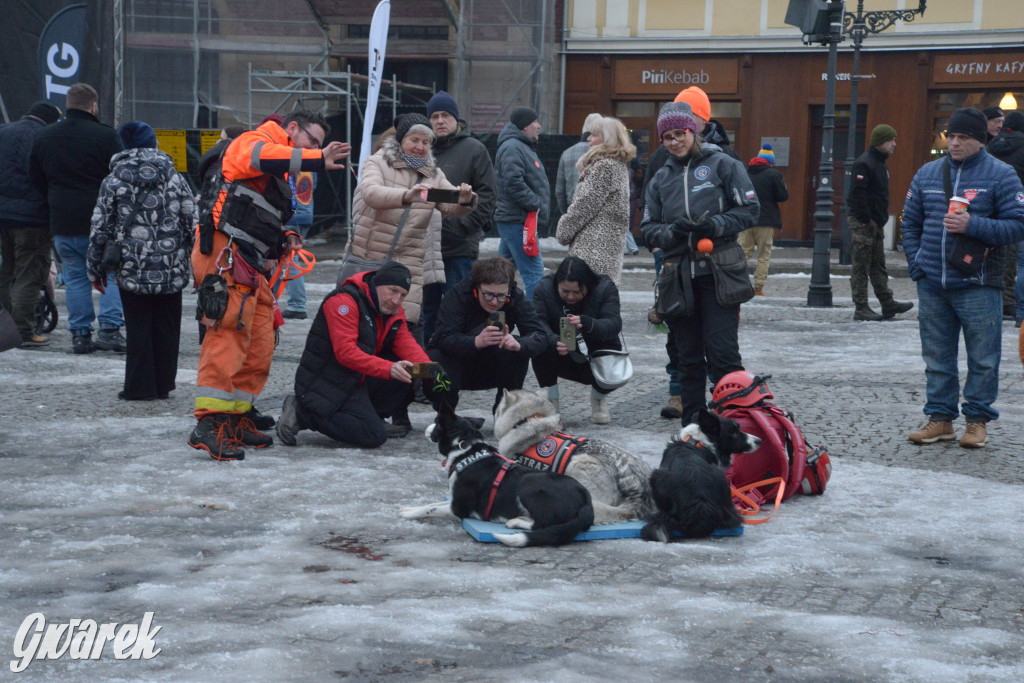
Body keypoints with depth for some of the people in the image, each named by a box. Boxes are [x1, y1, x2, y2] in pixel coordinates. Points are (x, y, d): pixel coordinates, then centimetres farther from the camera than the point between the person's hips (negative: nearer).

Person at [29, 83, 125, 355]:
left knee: (75, 277, 10)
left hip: (63, 223, 4)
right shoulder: (105, 136, -8)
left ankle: (80, 334, 8)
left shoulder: (42, 137, 8)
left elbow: (36, 179, 15)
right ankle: (109, 328, -3)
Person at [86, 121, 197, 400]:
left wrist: (95, 269, 10)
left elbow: (100, 229, 0)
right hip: (171, 270, 1)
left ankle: (140, 387, 6)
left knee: (138, 327, 5)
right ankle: (163, 384, 15)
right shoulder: (175, 179, 3)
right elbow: (193, 224, 2)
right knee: (166, 328, 10)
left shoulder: (113, 182, -1)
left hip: (132, 270, -1)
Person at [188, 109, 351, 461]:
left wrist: (283, 243, 14)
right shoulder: (253, 142, 0)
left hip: (252, 269, 10)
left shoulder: (279, 177, 29)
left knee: (259, 349, 9)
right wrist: (319, 160, -31)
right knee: (230, 337, -18)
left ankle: (235, 420, 18)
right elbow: (263, 157, -26)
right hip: (226, 257, -10)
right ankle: (209, 424, -23)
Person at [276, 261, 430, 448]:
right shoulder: (344, 301, -19)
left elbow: (406, 344, 0)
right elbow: (345, 352, -29)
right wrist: (388, 369, -38)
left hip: (358, 382, 9)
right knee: (373, 436, -22)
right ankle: (301, 413, -10)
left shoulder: (394, 311, 9)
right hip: (325, 385, -9)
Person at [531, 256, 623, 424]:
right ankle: (551, 402, -11)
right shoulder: (545, 288, -13)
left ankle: (598, 399, 8)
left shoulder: (605, 287, -15)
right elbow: (537, 323, -25)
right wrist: (554, 342, -48)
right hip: (560, 359, 0)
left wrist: (587, 324, -50)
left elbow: (614, 324, -28)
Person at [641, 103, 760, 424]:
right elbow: (649, 228, 12)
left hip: (719, 274, -4)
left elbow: (749, 209, -1)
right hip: (678, 275, 4)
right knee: (687, 356, 8)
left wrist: (714, 226, -15)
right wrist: (672, 232, -9)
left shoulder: (722, 165, 2)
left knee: (722, 352, -10)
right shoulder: (661, 178, 15)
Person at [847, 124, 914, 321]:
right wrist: (865, 219, -22)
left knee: (878, 266, 12)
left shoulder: (879, 164, 17)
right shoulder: (864, 164, -14)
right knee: (861, 267, -4)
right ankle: (861, 308, -1)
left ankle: (888, 304, 16)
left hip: (875, 223, 10)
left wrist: (881, 220, 16)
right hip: (863, 223, -10)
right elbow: (857, 194, -22)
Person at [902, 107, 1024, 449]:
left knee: (983, 358, 1)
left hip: (978, 285, -4)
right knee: (937, 356, 9)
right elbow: (910, 222, 18)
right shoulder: (927, 174, 12)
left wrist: (972, 225, -17)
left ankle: (977, 420, 11)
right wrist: (916, 266, 7)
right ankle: (940, 418, 17)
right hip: (932, 285, 4)